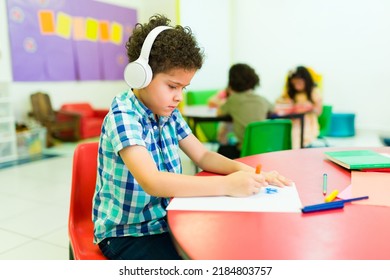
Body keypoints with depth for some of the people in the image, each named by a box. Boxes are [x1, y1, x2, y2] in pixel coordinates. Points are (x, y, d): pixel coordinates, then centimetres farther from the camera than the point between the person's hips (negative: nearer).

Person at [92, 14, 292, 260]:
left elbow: (203, 156, 8)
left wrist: (243, 170, -11)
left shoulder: (169, 113, 2)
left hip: (165, 221, 7)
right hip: (125, 232, -6)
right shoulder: (122, 116, -21)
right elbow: (152, 182, -34)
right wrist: (227, 185, -36)